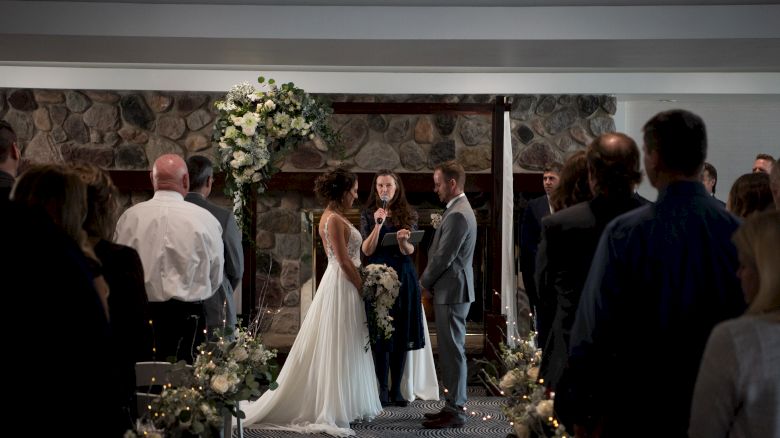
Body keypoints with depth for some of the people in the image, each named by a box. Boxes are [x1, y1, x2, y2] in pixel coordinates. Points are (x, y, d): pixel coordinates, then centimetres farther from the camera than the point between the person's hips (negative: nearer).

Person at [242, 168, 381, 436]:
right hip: (343, 285, -10)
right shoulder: (335, 219, -17)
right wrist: (363, 290, -14)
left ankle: (339, 405, 21)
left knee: (337, 349, 13)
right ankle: (334, 409, 2)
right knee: (338, 350, -5)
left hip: (338, 283, 10)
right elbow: (345, 261, -20)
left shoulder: (331, 216, 14)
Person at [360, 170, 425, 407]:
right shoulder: (368, 215, 3)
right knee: (380, 334, -2)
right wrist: (378, 225, -17)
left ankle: (397, 388, 12)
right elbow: (367, 250, -5)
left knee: (402, 333, 3)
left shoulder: (408, 215, 6)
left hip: (403, 277, 2)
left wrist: (403, 240, -24)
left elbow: (409, 251, -2)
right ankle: (382, 388, 7)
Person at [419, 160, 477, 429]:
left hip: (451, 291, -10)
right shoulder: (459, 209, 15)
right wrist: (431, 281, 11)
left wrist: (424, 282, -3)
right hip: (452, 290, 10)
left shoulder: (457, 215, -18)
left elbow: (443, 257, -18)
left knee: (452, 350, -5)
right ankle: (454, 405, 21)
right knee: (452, 350, 14)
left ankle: (454, 411, 1)